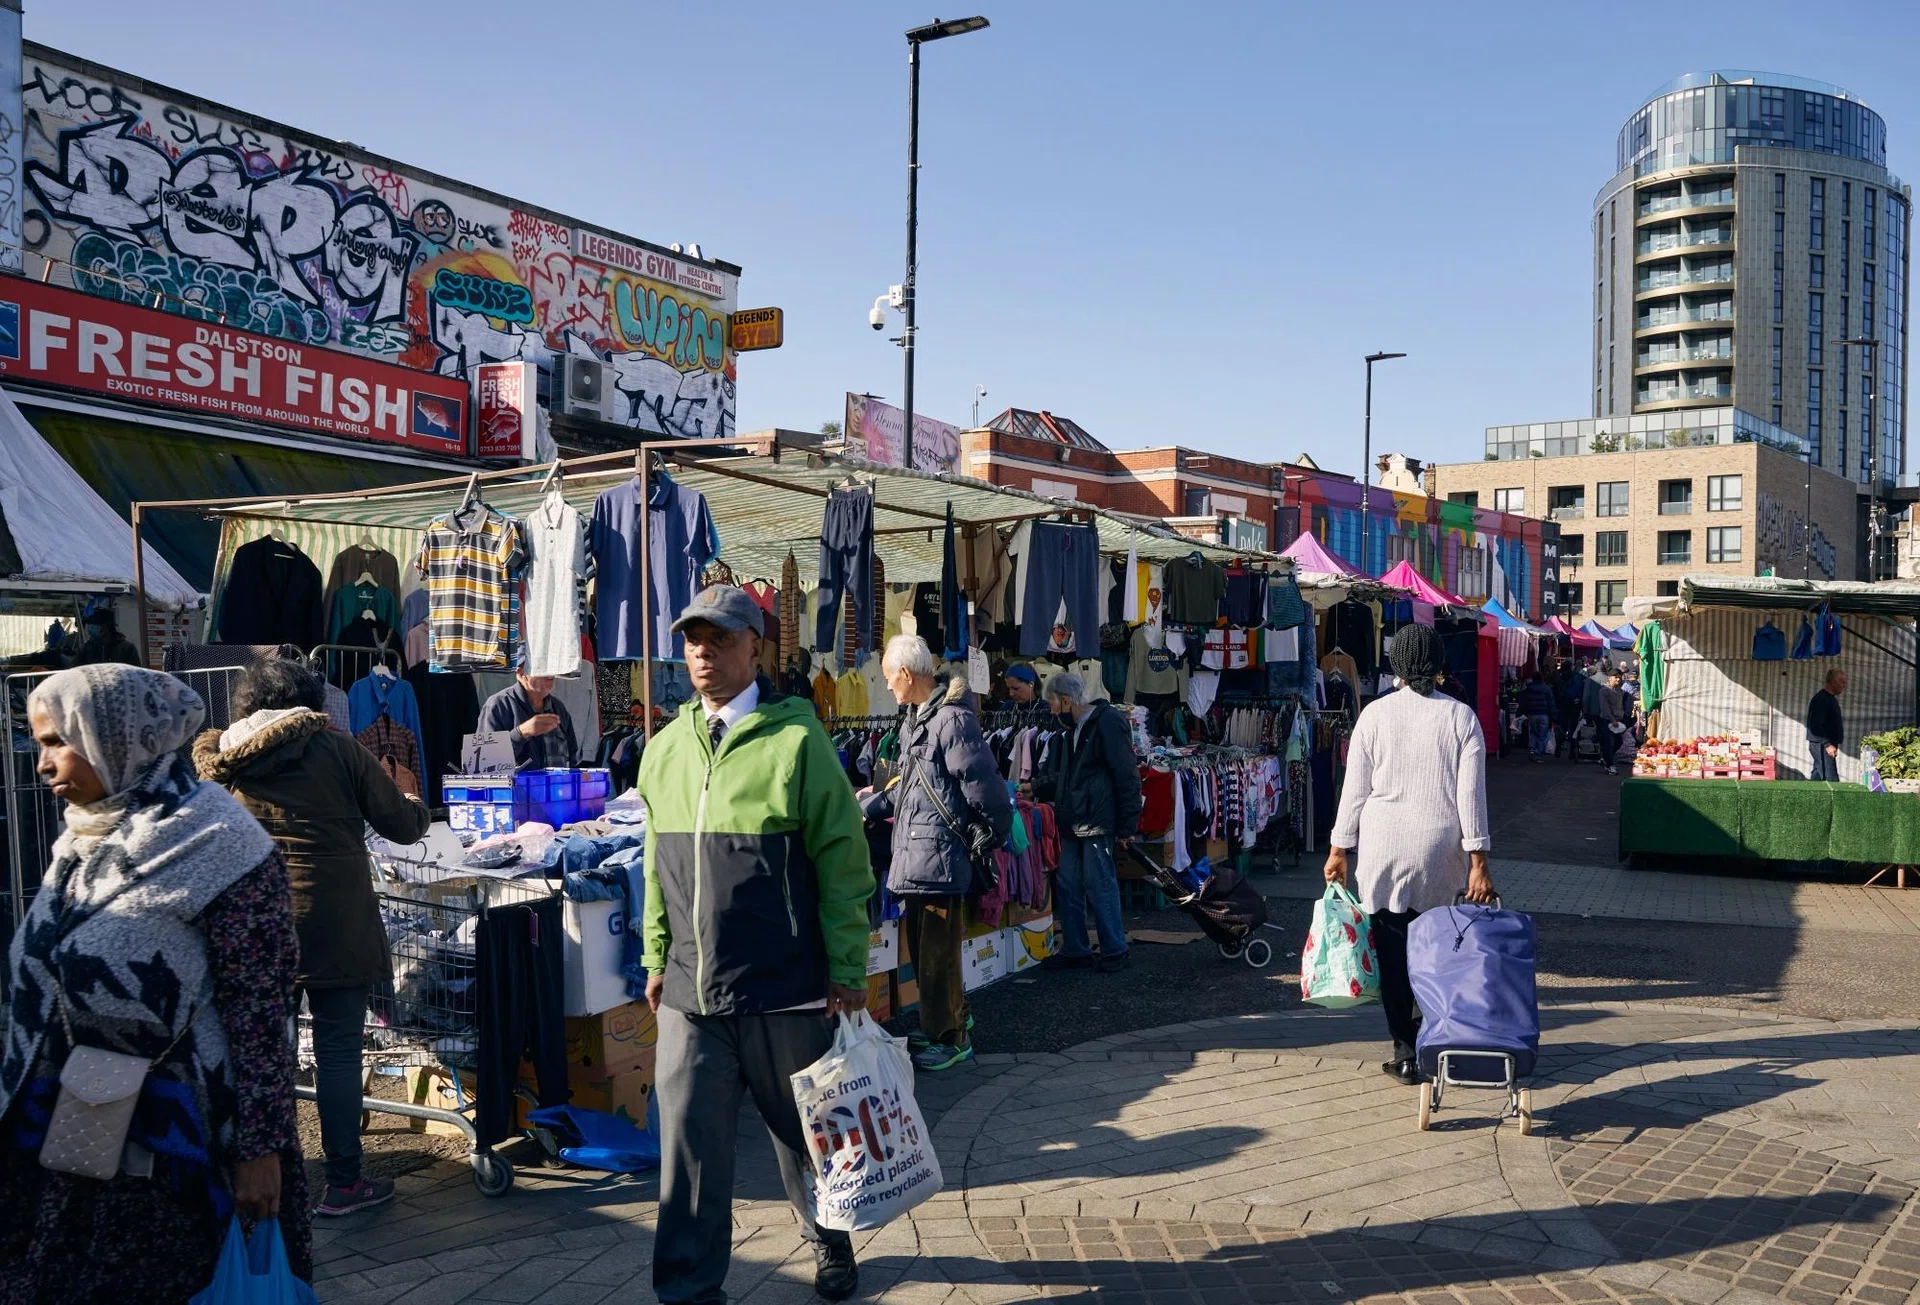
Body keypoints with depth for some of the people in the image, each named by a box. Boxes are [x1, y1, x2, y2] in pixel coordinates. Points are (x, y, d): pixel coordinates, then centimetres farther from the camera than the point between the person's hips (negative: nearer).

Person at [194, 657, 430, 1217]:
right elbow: (403, 826, 0)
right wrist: (414, 804, 21)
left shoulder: (219, 761, 8)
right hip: (335, 928, -4)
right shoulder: (335, 747, -3)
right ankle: (342, 1183, 8)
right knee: (337, 1051, 2)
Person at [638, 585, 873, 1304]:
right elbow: (657, 867, 15)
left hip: (785, 991, -3)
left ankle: (830, 1241, 40)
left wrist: (847, 971, -9)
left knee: (803, 1133, 15)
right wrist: (657, 959, 13)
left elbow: (841, 861, -8)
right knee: (690, 1144, 5)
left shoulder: (795, 738, -8)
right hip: (690, 995, 4)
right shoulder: (664, 749, 8)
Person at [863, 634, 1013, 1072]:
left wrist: (988, 839, -10)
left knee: (938, 952, -1)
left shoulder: (953, 719, -18)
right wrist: (871, 808, 21)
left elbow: (984, 787, -19)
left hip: (940, 854, -10)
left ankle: (951, 1039, 12)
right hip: (916, 854, 10)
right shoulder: (916, 719, 15)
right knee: (921, 945, 18)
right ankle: (955, 1017, 34)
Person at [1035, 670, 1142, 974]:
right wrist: (1036, 788, 18)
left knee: (1099, 886, -3)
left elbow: (1127, 776, -15)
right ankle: (1074, 951, 20)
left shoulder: (1108, 723, -12)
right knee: (1067, 886, 10)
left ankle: (1115, 951, 9)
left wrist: (1127, 825, -17)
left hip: (1097, 823, -9)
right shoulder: (1075, 730, 18)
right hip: (1074, 824, 9)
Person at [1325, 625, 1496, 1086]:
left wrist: (1340, 848, 6)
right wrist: (1477, 861, -1)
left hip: (1383, 845, -1)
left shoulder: (1375, 713, -2)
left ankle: (1406, 1051, 6)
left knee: (1393, 948, 4)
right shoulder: (1461, 716, 0)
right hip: (1440, 846, 1)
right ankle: (1429, 1031, 20)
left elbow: (1355, 788, -1)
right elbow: (1471, 793, -3)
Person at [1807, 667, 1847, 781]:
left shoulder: (1831, 698, 17)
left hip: (1825, 745, 10)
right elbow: (1815, 726, -22)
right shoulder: (1821, 699, -16)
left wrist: (1834, 744, 20)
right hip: (1821, 745, -10)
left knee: (1817, 778, 11)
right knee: (1831, 780, -13)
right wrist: (1827, 744, -26)